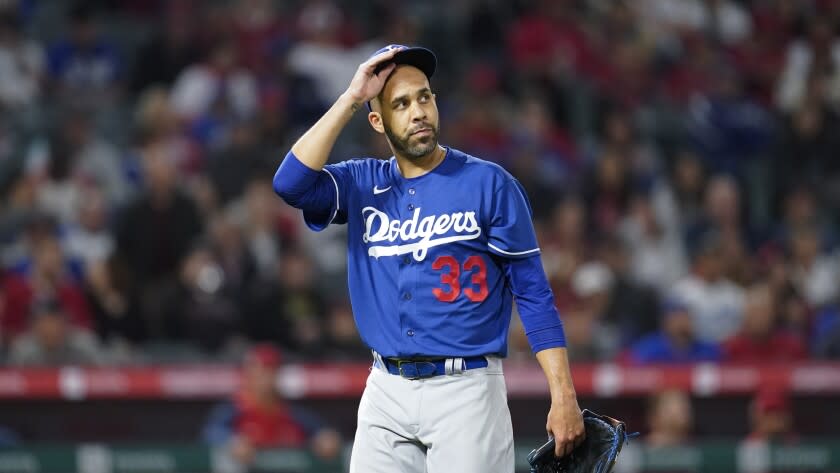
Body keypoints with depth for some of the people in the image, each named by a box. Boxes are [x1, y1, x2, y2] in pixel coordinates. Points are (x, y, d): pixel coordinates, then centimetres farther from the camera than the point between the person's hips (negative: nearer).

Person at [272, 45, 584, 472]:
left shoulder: (489, 184, -1)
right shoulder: (363, 185, 9)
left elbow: (533, 295, -3)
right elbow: (291, 183, -10)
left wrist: (563, 397, -11)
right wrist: (351, 99, -9)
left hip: (466, 390, -4)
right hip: (386, 392, 4)